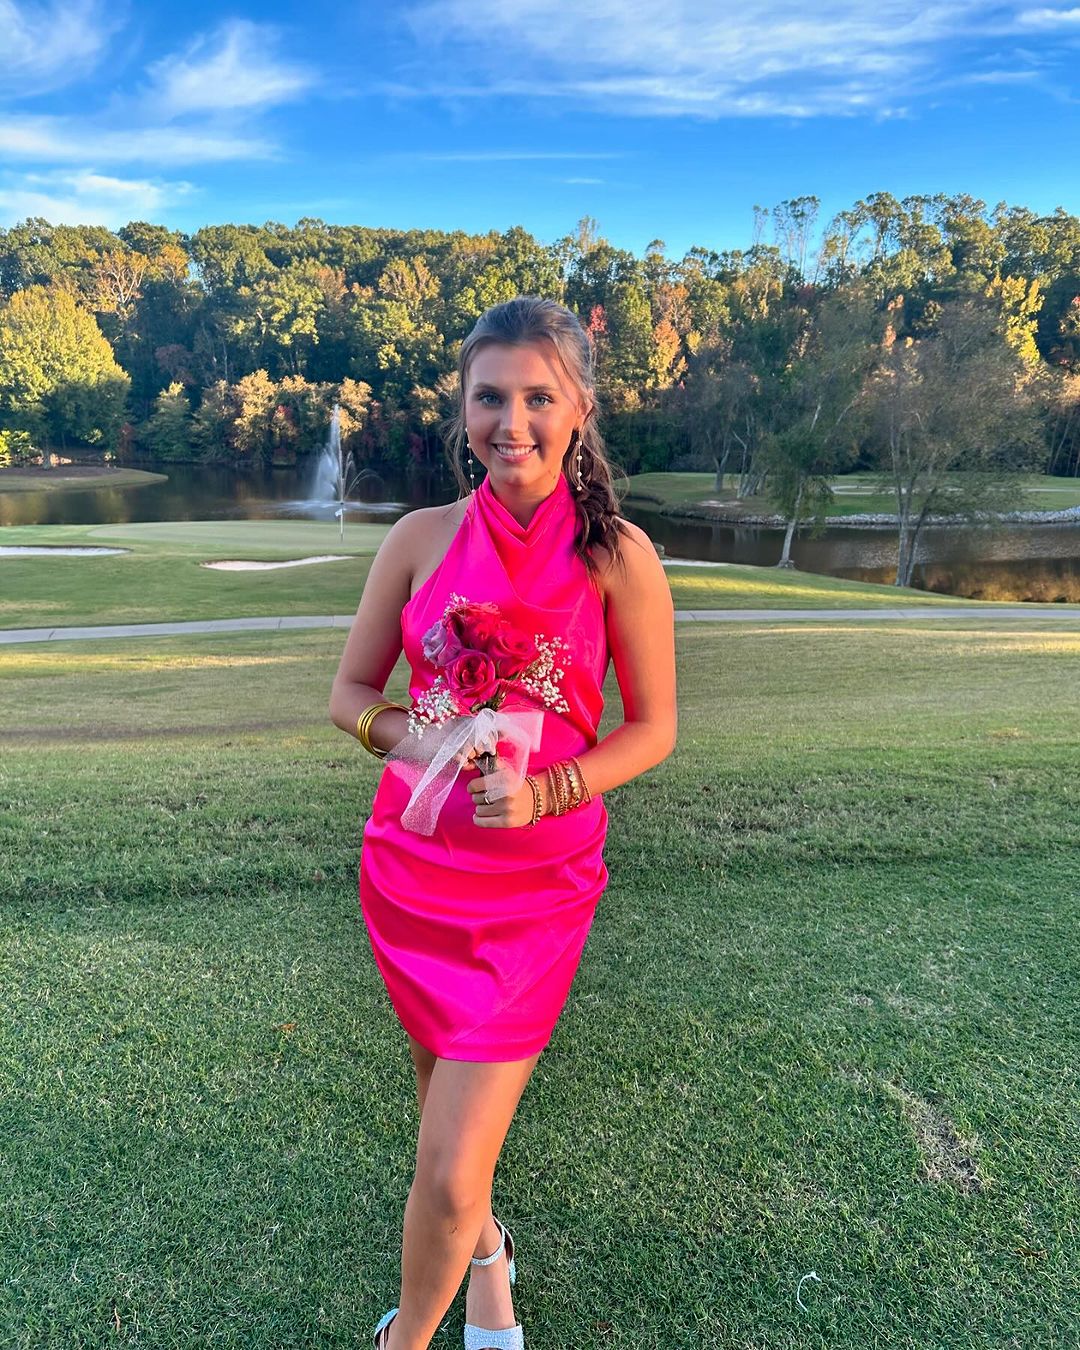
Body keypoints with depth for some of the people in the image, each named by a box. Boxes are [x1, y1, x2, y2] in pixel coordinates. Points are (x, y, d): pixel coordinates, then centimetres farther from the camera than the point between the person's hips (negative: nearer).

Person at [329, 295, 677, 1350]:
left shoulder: (617, 555, -9)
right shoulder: (420, 539, -2)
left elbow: (652, 728, -3)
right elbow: (349, 692, 5)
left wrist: (545, 791, -18)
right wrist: (409, 735, -16)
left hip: (538, 880, -3)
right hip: (411, 859, 4)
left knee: (449, 1170, -1)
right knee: (448, 1087, 24)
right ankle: (486, 1250, 56)